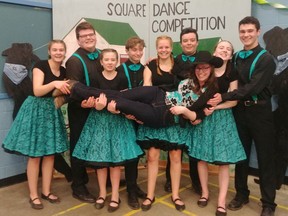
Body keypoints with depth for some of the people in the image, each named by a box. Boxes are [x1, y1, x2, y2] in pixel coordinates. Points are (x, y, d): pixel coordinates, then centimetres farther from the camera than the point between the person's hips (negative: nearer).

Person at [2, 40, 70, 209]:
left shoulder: (64, 71, 7)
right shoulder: (40, 66, -11)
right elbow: (37, 91, -23)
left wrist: (67, 92, -7)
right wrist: (54, 84, -35)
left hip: (52, 112, 6)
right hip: (36, 110, -6)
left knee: (50, 153, 9)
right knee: (35, 155, 0)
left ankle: (46, 191, 21)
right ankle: (33, 195, 12)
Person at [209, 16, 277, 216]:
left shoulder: (266, 59, -9)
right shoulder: (236, 57, 8)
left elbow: (252, 87, -19)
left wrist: (223, 98, -21)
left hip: (260, 112, -4)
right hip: (240, 111, 5)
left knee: (265, 158, 6)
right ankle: (242, 194, 30)